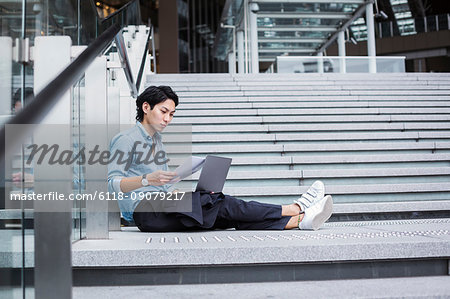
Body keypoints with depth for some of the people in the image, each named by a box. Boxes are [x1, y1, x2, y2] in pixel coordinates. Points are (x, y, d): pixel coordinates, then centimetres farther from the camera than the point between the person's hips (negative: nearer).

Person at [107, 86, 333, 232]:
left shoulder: (156, 140, 26)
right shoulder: (126, 139, -1)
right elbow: (113, 184, -11)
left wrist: (197, 189, 7)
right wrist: (148, 179, -27)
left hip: (161, 205, 8)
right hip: (144, 210, -8)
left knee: (225, 216, -15)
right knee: (222, 204, -21)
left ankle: (299, 220, -29)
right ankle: (296, 209, -21)